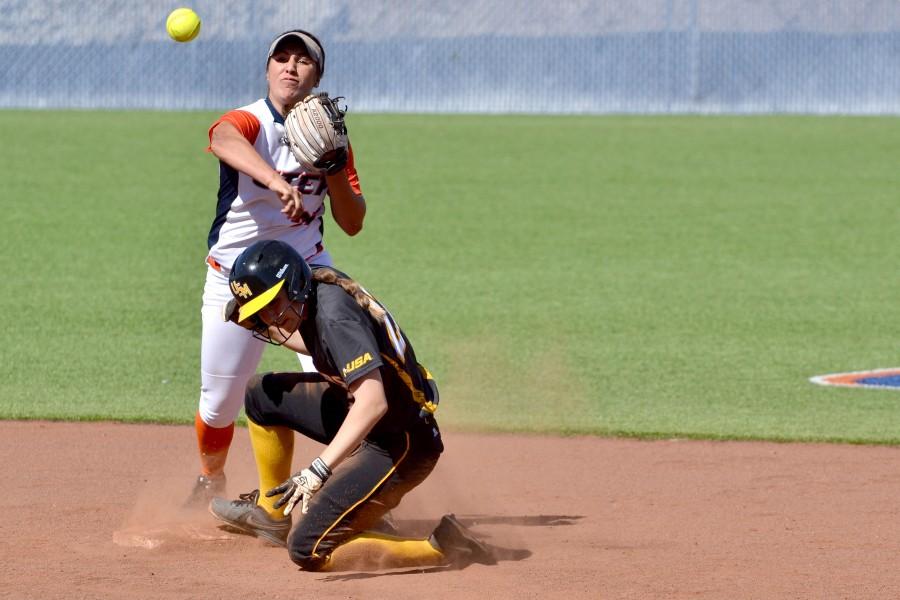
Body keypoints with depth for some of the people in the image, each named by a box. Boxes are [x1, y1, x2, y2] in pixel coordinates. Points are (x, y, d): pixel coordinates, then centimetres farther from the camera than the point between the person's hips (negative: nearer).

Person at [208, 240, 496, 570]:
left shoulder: (334, 315, -27)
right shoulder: (320, 284, 0)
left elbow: (373, 402, -37)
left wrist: (317, 470, -41)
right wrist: (272, 332, 11)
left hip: (397, 447, -10)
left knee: (308, 550, -14)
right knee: (262, 394, 18)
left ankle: (441, 548, -11)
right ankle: (270, 512, 31)